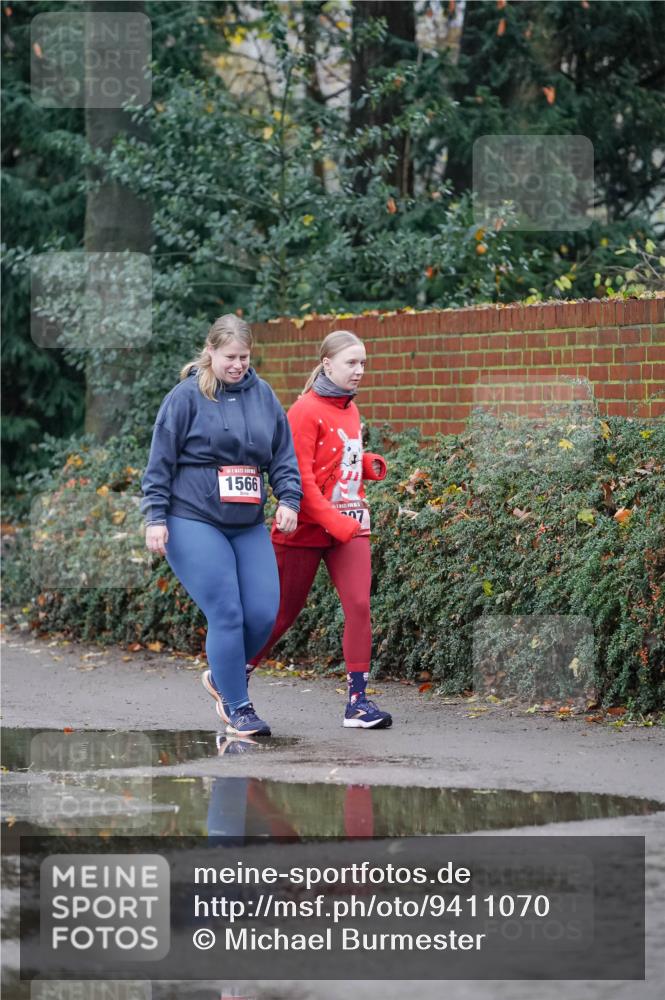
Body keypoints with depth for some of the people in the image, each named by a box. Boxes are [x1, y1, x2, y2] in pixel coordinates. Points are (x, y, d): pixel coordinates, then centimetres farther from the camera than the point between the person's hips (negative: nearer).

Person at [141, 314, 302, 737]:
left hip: (250, 526, 5)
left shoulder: (263, 396, 10)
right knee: (227, 615, -10)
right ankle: (238, 708, 1)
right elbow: (161, 462, -1)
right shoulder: (186, 397, -3)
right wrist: (156, 516, -6)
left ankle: (224, 676, 24)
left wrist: (288, 499, 1)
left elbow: (284, 455, 15)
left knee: (264, 614, -3)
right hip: (195, 523, -5)